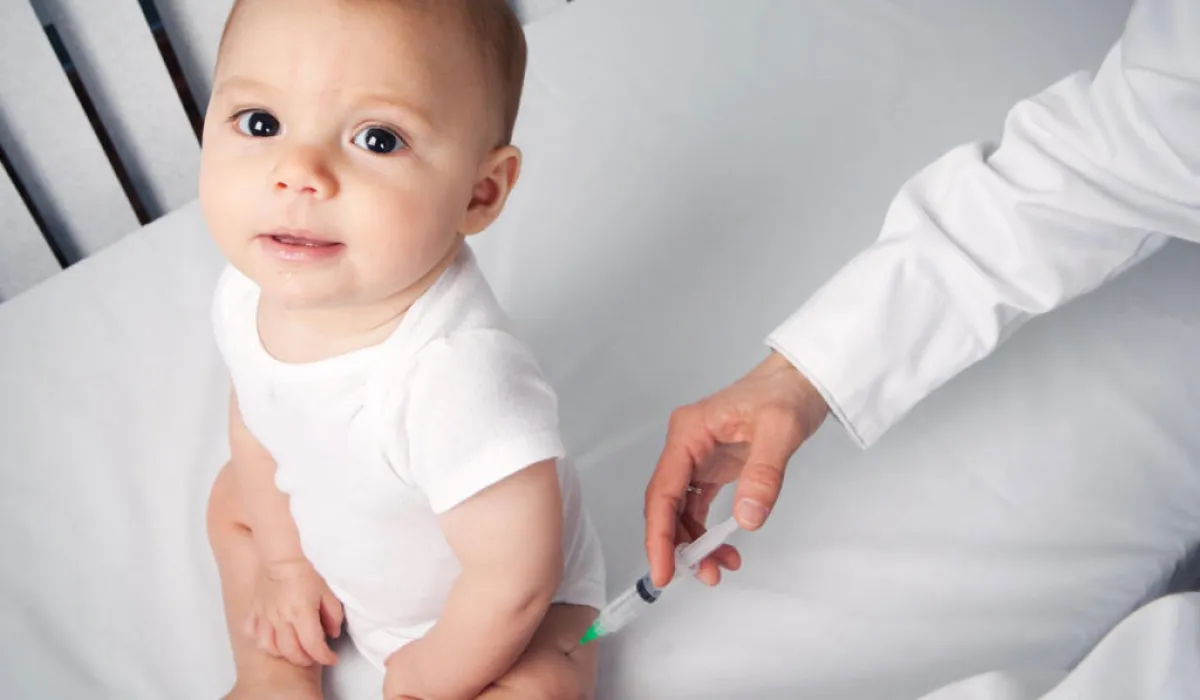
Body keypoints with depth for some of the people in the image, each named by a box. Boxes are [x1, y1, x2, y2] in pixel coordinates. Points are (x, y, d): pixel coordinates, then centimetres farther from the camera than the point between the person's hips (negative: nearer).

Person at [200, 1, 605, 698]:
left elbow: (514, 580, -33)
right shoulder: (251, 290, -21)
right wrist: (286, 560, 9)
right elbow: (257, 422, 2)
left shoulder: (457, 373, -45)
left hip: (482, 614, -6)